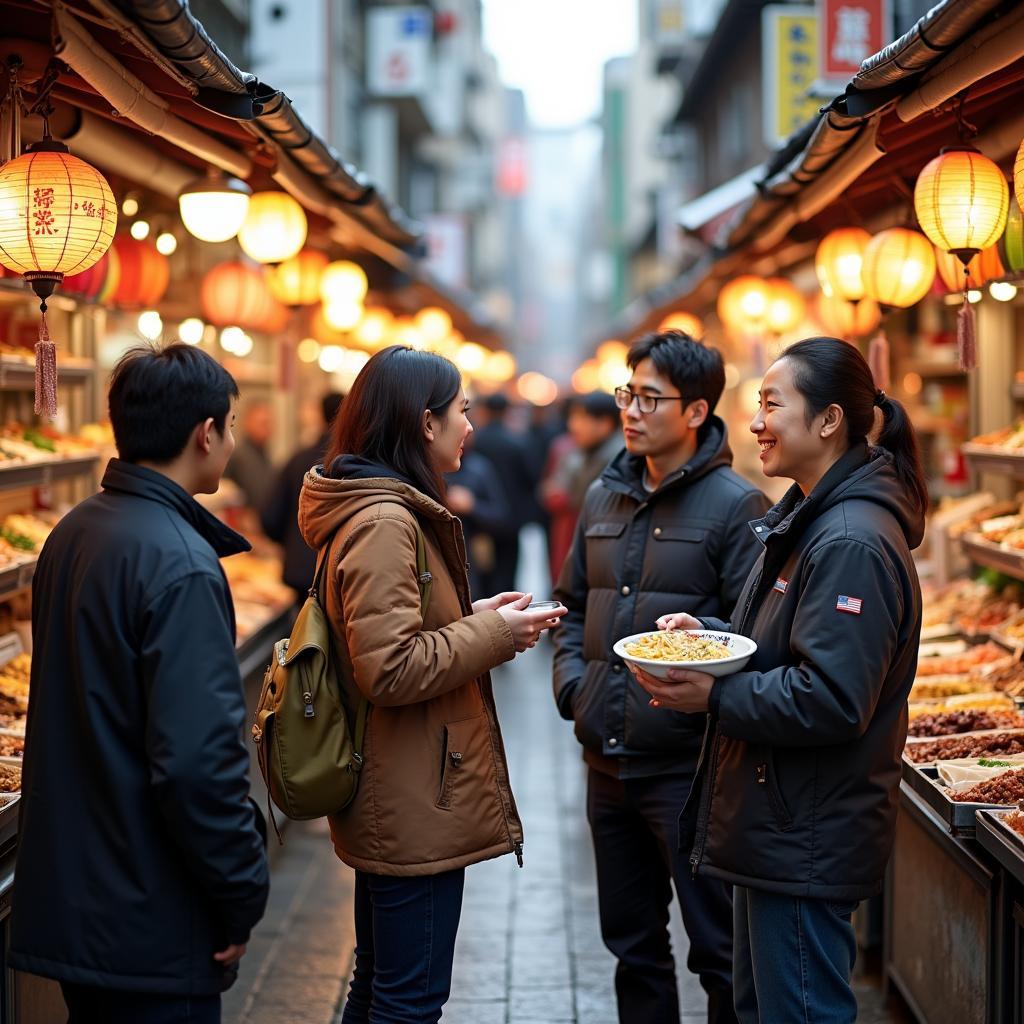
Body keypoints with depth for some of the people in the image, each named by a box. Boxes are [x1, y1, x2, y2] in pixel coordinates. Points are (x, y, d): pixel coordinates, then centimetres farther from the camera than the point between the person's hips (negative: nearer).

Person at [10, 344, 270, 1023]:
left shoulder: (72, 534, 7)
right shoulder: (180, 566, -21)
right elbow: (199, 759, -26)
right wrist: (242, 897, -14)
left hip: (67, 893, 9)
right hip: (150, 923, -9)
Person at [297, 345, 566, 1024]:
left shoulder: (385, 509, 13)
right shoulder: (384, 521, -20)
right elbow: (388, 670, -26)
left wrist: (480, 620, 10)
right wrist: (493, 634, -15)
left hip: (392, 808, 11)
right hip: (416, 811, -11)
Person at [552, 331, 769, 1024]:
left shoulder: (735, 505, -9)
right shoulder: (604, 498, 11)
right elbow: (574, 605, 20)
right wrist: (571, 680, 4)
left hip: (689, 762, -6)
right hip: (608, 761, 7)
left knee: (718, 948, 4)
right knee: (632, 941, 18)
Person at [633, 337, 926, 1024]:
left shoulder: (853, 543, -22)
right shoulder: (809, 517, 12)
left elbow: (832, 702, -27)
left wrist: (715, 697, -20)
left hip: (809, 839, -11)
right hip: (780, 826, 11)